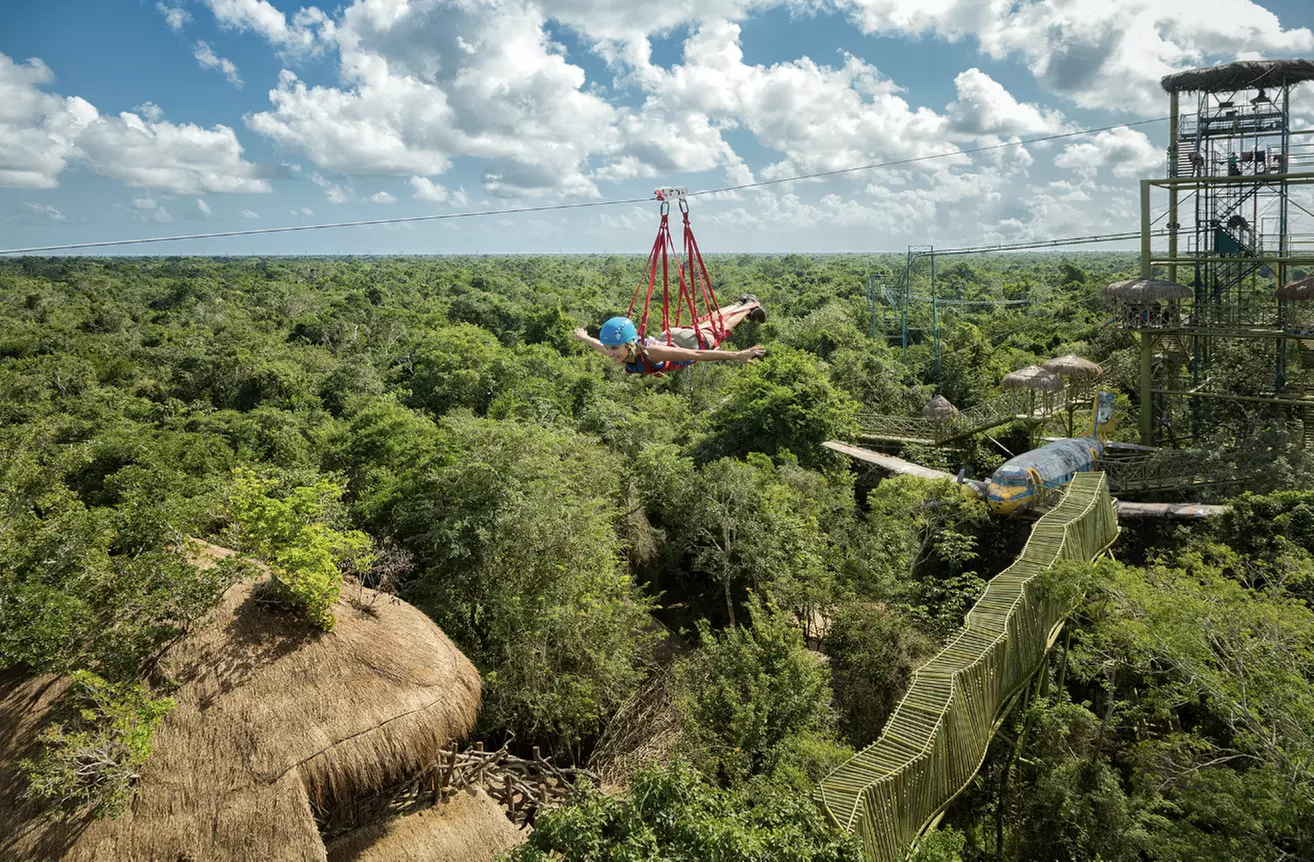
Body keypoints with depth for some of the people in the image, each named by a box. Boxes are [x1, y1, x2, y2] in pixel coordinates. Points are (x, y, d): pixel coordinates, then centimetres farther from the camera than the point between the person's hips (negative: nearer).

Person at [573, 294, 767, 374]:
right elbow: (604, 346, -6)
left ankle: (750, 305, 57)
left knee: (718, 325, 27)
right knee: (709, 320, 33)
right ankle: (740, 303, 63)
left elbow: (697, 354, -48)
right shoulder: (620, 352, -31)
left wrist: (738, 356, -50)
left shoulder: (651, 353, -48)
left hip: (693, 341, -5)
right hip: (669, 338, 5)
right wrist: (585, 338, 12)